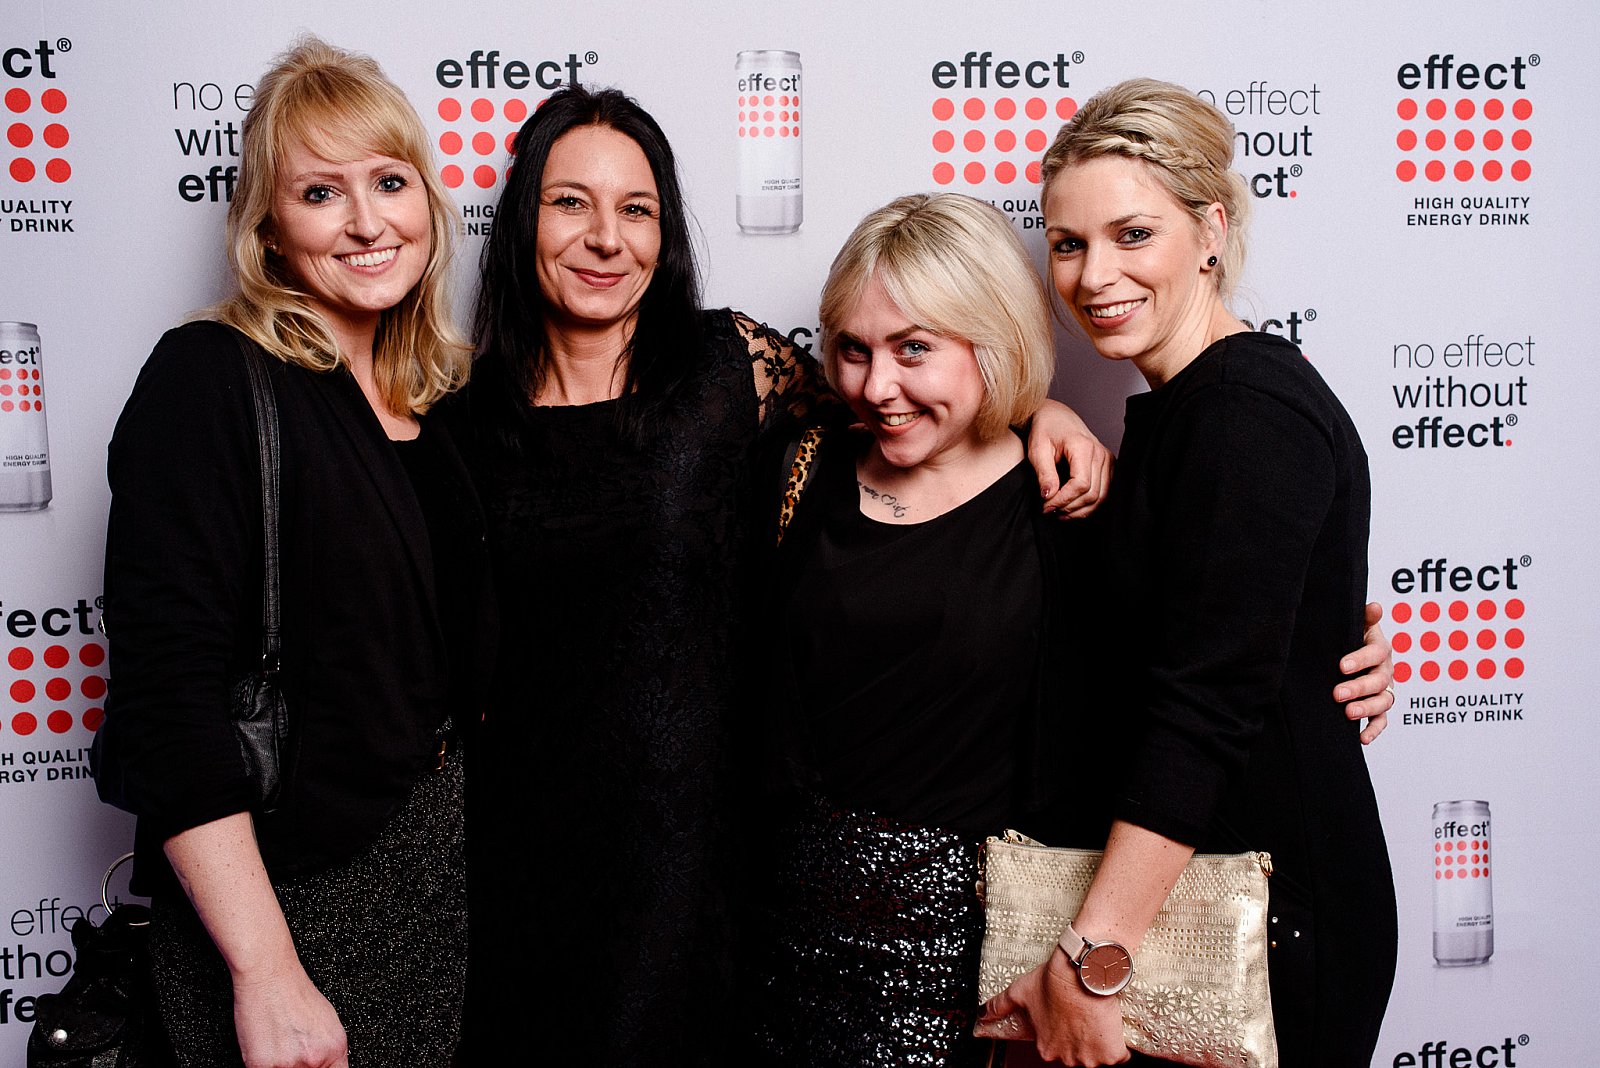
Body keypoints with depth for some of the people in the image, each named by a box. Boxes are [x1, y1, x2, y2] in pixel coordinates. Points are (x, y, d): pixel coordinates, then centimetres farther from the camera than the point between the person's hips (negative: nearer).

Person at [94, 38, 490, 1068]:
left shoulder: (430, 394, 6)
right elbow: (169, 692, -20)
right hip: (287, 889, -6)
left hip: (441, 857, 7)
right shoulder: (210, 379, -14)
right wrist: (265, 974, -22)